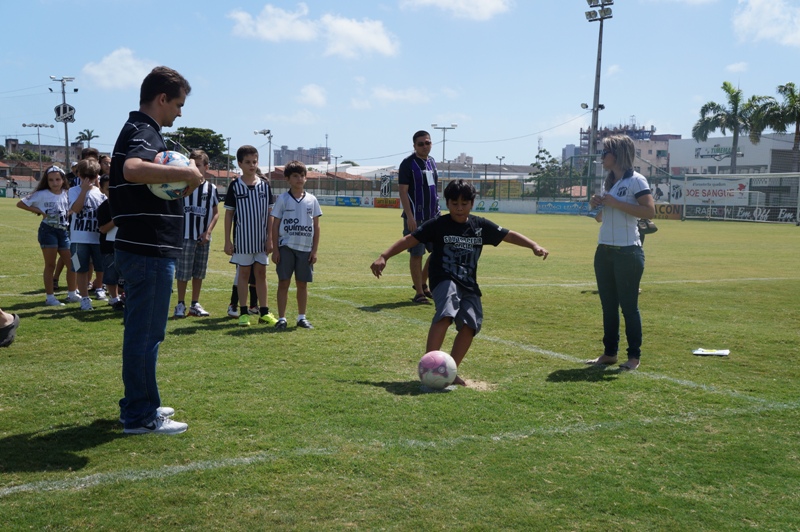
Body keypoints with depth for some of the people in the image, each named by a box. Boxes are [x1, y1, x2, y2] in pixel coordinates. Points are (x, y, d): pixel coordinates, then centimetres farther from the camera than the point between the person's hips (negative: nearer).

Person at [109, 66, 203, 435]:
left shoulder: (138, 131, 19)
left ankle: (140, 404, 29)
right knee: (145, 333, -3)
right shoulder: (143, 132, -14)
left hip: (142, 249, 11)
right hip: (149, 251, -11)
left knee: (143, 331, 18)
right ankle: (141, 417, 6)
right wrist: (187, 172, -30)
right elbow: (132, 169, -36)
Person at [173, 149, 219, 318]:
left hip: (203, 237, 3)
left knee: (199, 272, 10)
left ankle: (195, 304, 20)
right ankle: (180, 304, 9)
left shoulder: (211, 188, 5)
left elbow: (216, 212, 7)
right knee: (183, 272, -2)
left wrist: (208, 231, -3)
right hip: (185, 235, -3)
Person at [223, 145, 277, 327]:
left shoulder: (265, 185, 3)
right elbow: (228, 214, 0)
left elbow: (269, 214, 5)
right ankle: (243, 313, 10)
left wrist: (269, 238, 0)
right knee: (244, 273, 4)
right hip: (242, 238, -2)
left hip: (261, 239, 2)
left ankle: (264, 312, 13)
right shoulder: (235, 186, -3)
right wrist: (227, 241, -4)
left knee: (261, 273, 7)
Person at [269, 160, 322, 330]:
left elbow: (316, 227, 8)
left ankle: (301, 317, 18)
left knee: (302, 284, 8)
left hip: (305, 248, 2)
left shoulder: (312, 200, 6)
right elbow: (275, 225, 1)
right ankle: (281, 319, 4)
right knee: (284, 282, -2)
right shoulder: (282, 199, 1)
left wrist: (314, 250, 3)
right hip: (286, 247, -2)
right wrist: (275, 249, -4)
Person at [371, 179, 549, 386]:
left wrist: (534, 246, -1)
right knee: (446, 314, -30)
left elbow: (508, 235, 11)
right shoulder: (438, 225, -3)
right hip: (444, 280, -5)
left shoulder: (481, 226, 8)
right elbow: (410, 239, -7)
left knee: (470, 324, -11)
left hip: (469, 285, 5)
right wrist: (384, 257, -16)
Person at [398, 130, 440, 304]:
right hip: (415, 217, -7)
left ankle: (422, 283, 24)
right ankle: (419, 293, 7)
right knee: (416, 254, -1)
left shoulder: (432, 161, 13)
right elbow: (403, 191, -13)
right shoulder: (408, 164, -9)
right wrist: (409, 216, -19)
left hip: (433, 216, 7)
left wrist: (437, 211, 18)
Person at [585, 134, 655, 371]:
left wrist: (615, 203, -20)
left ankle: (634, 356, 6)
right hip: (604, 251, 8)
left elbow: (650, 211, -19)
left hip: (628, 252, -8)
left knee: (628, 305, -3)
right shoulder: (608, 182, 15)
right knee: (608, 305, 10)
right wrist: (597, 204, 1)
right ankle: (609, 352, 17)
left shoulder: (636, 180, -8)